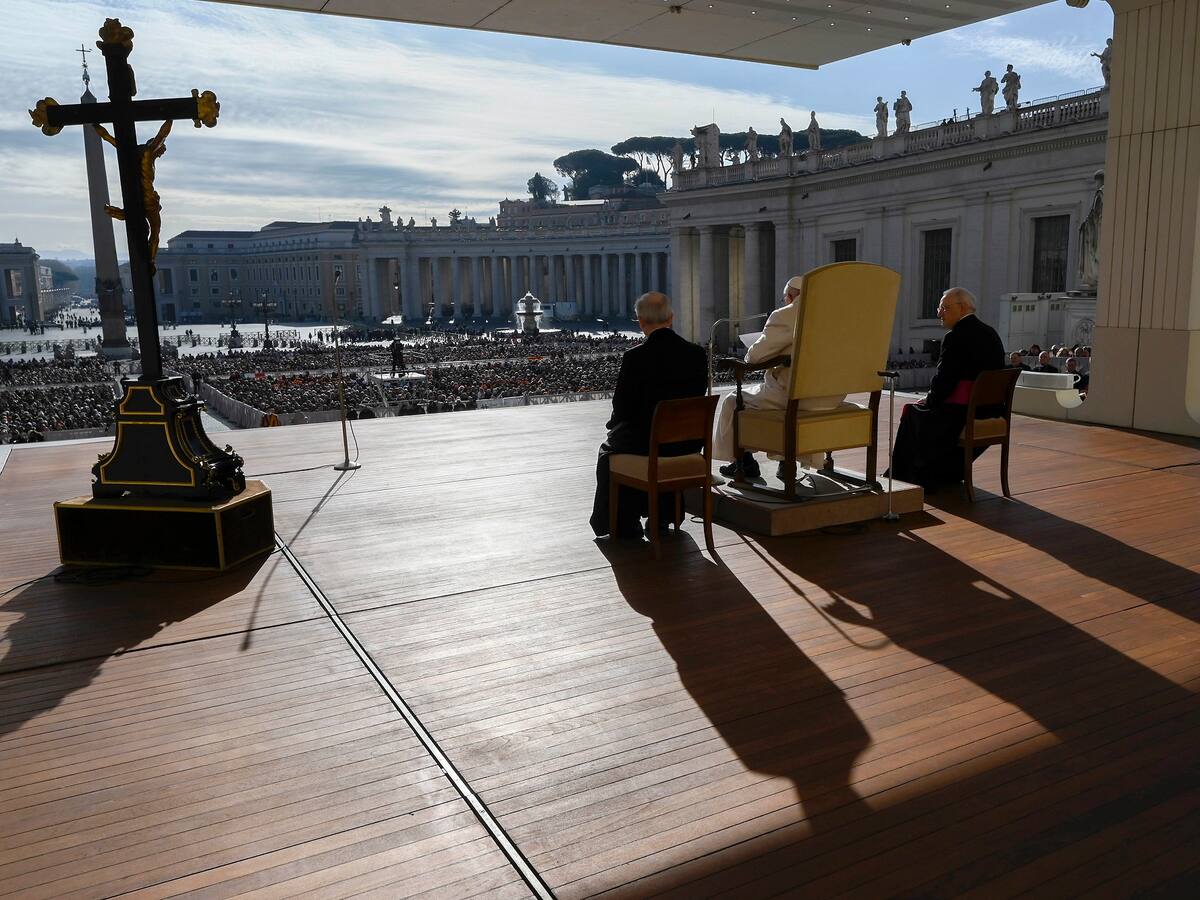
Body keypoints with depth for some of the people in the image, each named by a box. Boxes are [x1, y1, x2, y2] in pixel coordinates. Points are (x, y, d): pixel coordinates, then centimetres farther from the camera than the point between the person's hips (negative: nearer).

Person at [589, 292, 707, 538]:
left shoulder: (634, 357, -17)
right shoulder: (697, 353, -5)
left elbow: (622, 406, -9)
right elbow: (698, 399, 4)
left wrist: (615, 424, 13)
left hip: (647, 442, -4)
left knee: (608, 449, 28)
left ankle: (622, 524, 34)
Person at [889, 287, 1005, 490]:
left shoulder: (956, 338, -17)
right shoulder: (992, 334, 9)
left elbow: (943, 381, -18)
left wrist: (929, 400, 2)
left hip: (962, 414, -9)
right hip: (989, 412, 9)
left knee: (912, 412, 13)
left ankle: (920, 478, 23)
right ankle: (948, 474, 36)